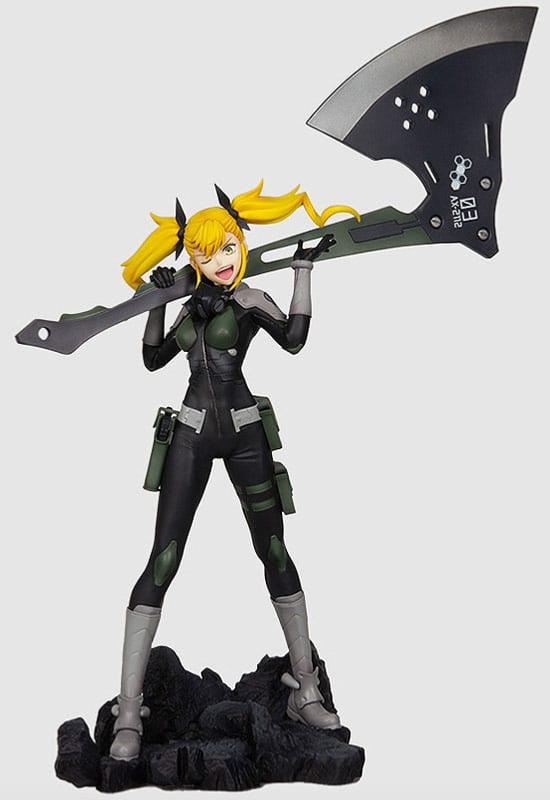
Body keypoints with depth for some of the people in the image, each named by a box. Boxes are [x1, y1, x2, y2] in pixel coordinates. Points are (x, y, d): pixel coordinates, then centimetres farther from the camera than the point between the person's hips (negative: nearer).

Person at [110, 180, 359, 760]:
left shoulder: (251, 300, 1)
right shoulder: (194, 305, 14)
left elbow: (293, 338, -18)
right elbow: (154, 359, 15)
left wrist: (303, 270, -16)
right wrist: (157, 300, 7)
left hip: (243, 434, -2)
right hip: (192, 434, 2)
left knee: (276, 555, 2)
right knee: (162, 562, -6)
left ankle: (306, 691, 13)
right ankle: (128, 714, -5)